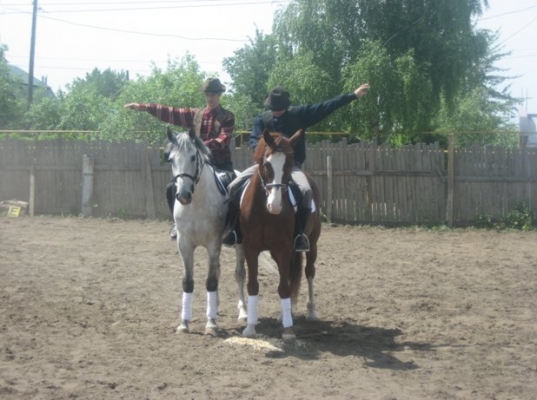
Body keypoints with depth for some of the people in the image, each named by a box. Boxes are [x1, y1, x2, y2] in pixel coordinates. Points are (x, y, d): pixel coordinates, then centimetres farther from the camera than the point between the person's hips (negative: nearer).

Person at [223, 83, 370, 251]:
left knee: (305, 190, -33)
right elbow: (254, 141, -6)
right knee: (234, 186, -16)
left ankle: (300, 234, -23)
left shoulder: (299, 114, 2)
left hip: (291, 165, -2)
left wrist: (354, 95, -4)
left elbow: (326, 107, 0)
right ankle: (236, 230, -4)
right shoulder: (262, 119, 5)